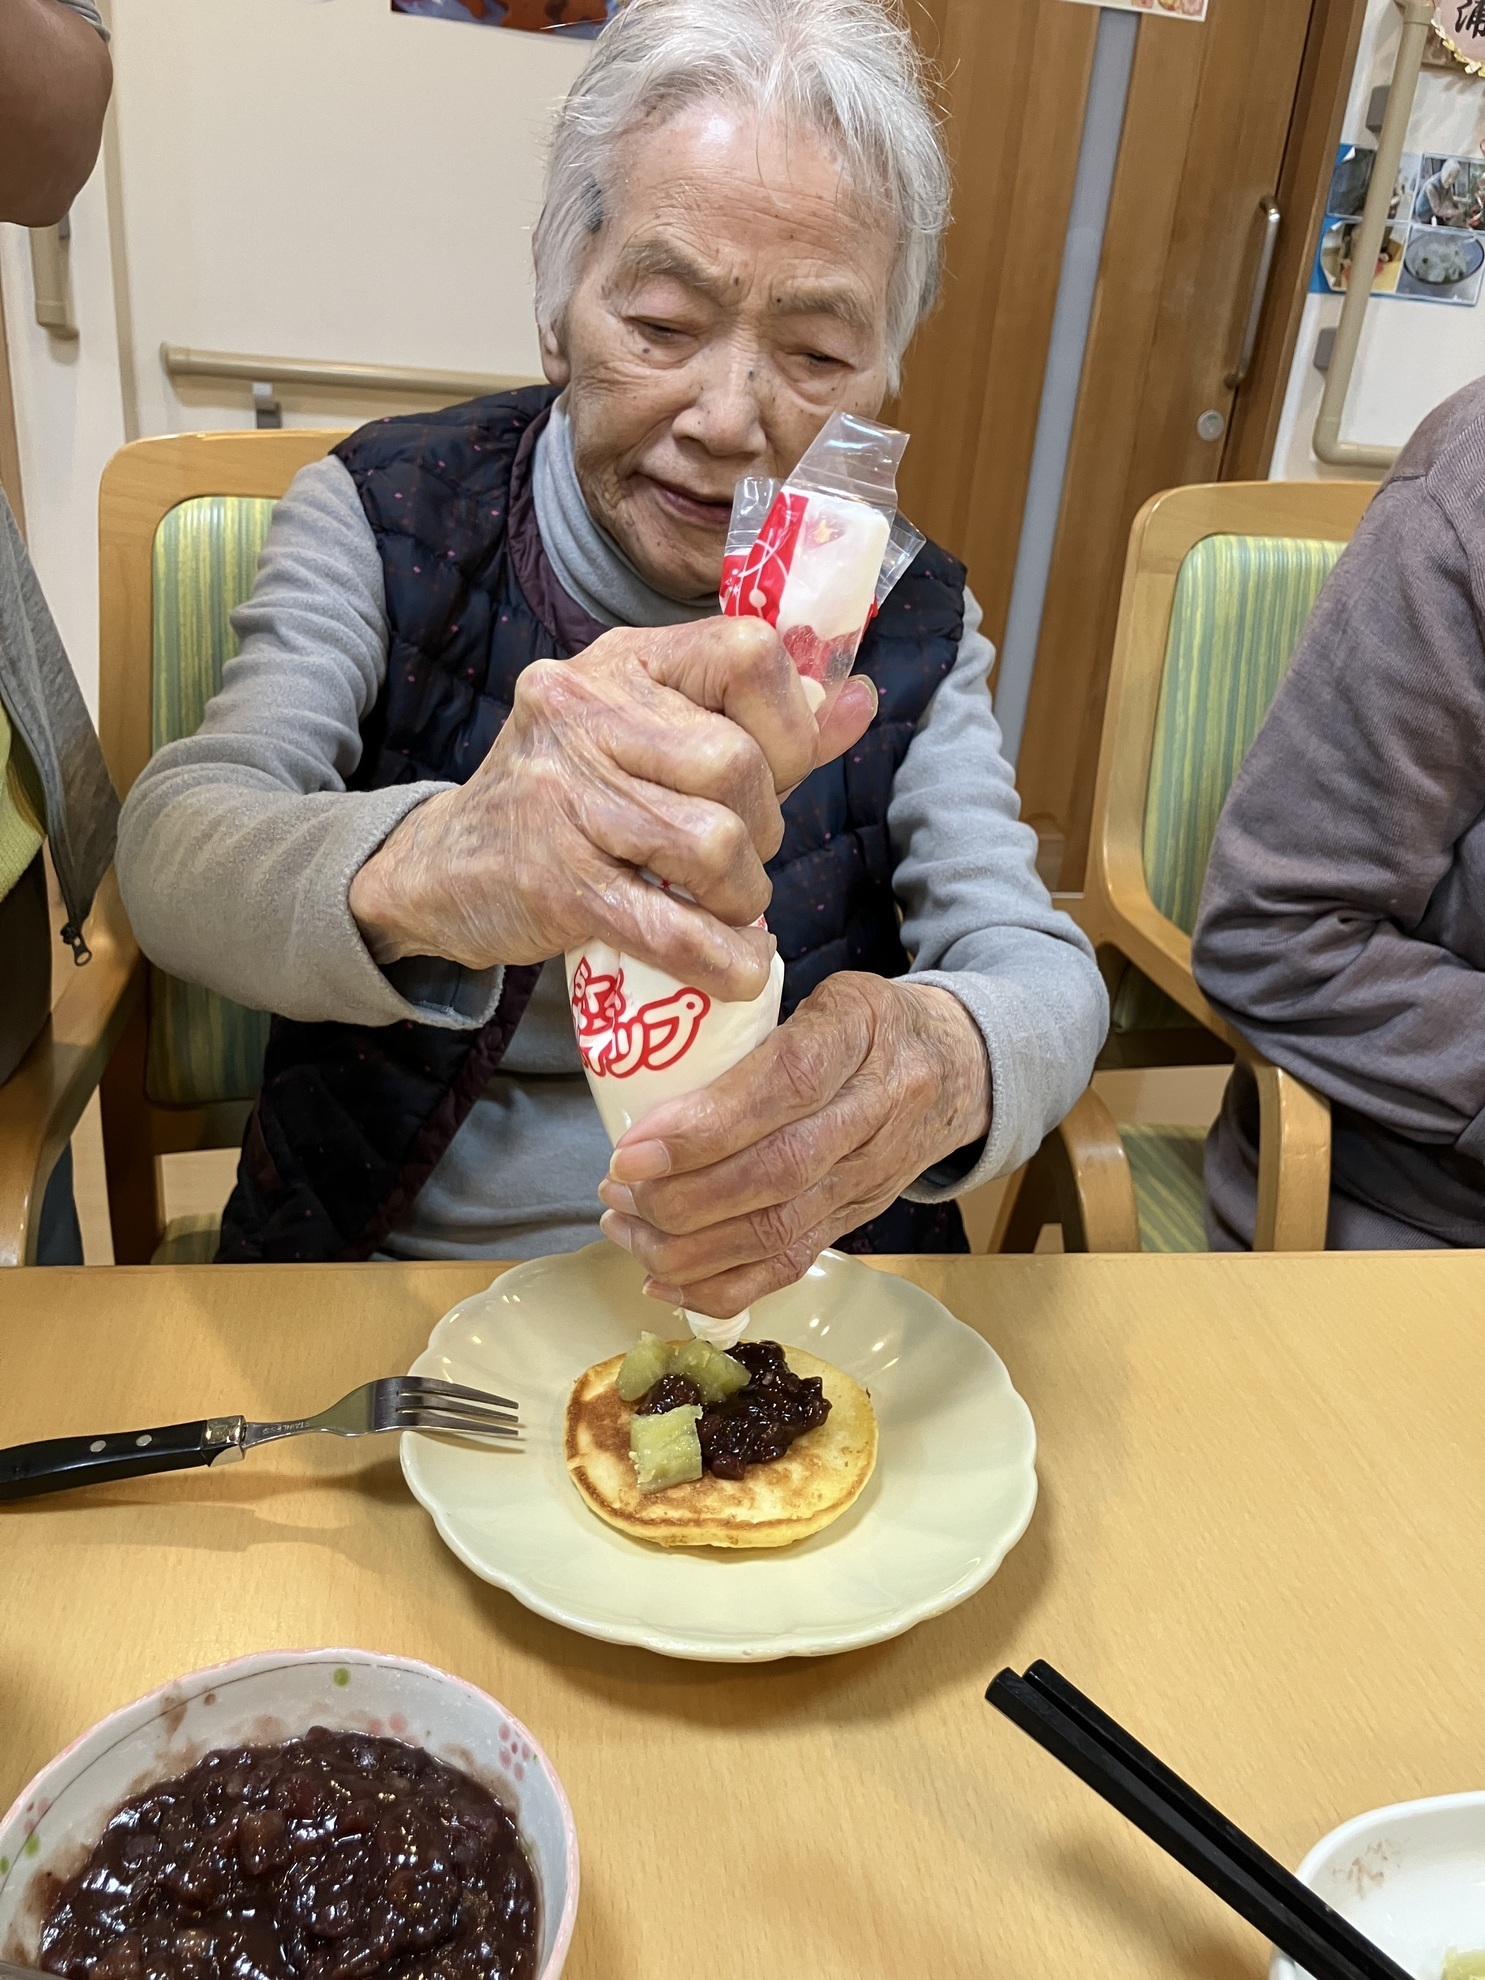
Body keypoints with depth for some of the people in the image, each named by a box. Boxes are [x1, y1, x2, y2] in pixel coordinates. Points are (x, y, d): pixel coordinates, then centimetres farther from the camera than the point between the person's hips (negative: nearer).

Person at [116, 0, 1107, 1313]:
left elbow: (1042, 973, -11)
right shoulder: (388, 517, -6)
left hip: (789, 1298, 3)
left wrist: (944, 1061, -36)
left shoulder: (911, 623, -1)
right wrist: (419, 875, -44)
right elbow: (173, 854, -20)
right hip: (380, 1266, -2)